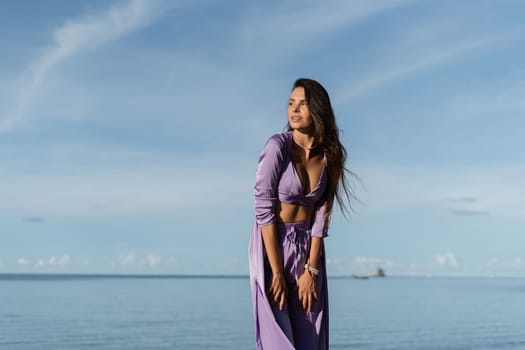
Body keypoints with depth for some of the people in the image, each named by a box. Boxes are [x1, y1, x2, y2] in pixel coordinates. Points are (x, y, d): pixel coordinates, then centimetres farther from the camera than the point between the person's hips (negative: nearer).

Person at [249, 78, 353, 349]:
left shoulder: (329, 155, -4)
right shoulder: (278, 146, -18)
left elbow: (321, 215, -3)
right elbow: (264, 209, -19)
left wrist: (311, 269, -9)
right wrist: (277, 272, -18)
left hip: (308, 246, 4)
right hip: (272, 243, -4)